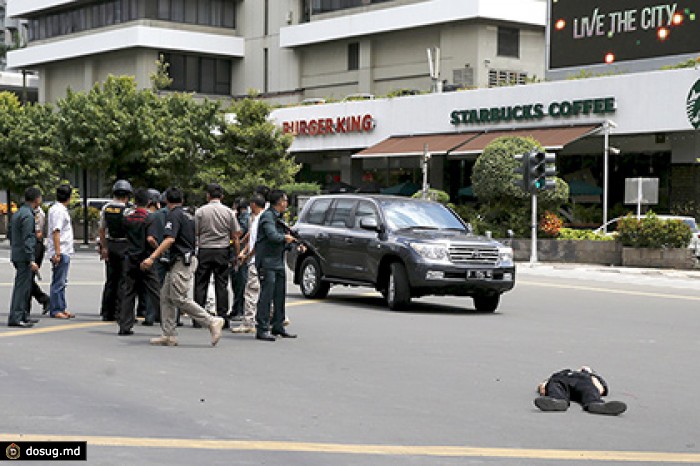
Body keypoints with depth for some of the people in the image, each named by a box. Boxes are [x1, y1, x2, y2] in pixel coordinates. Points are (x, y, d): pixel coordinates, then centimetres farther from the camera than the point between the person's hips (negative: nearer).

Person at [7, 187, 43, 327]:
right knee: (22, 287, -8)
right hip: (24, 257, -10)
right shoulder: (28, 215, -16)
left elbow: (10, 234, 22)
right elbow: (27, 240, -21)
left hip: (17, 255, 10)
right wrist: (31, 260, -22)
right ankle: (15, 318, -8)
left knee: (26, 287, 17)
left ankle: (23, 316, 24)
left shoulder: (18, 213, 14)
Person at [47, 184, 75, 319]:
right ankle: (55, 310, -2)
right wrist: (57, 253, -23)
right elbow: (56, 232, -20)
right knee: (58, 282, -6)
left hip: (64, 252, 10)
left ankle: (62, 308, 20)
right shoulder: (58, 210, -15)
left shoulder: (61, 209, 16)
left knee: (62, 281, 14)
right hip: (61, 252, -10)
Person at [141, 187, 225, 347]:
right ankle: (169, 335, 8)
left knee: (179, 298, -12)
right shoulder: (188, 215, 18)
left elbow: (170, 239, -23)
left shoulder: (174, 215, -11)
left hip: (182, 261, -10)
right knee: (165, 296, 10)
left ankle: (212, 322, -12)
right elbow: (193, 239, 23)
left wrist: (152, 257, -27)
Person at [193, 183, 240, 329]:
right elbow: (235, 235, 3)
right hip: (223, 251, 1)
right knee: (221, 285, 4)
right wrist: (237, 254, 10)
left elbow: (194, 233, 0)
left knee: (201, 284, 5)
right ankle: (223, 316, 3)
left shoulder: (200, 211, -3)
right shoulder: (228, 212, 1)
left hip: (204, 251, -1)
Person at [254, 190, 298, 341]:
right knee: (267, 295, -10)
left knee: (280, 295, 12)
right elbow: (273, 236, -26)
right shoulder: (267, 216, -12)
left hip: (279, 262, 10)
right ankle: (262, 329, -9)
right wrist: (286, 238, -9)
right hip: (267, 262, -10)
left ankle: (278, 326, 21)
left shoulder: (278, 217, 18)